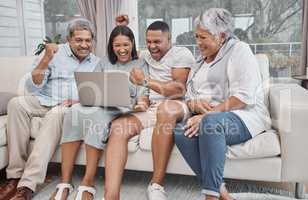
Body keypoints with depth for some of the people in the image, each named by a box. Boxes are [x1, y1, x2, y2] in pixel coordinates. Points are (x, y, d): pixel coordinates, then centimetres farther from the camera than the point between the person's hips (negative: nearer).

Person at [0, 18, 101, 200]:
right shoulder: (55, 53, 5)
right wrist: (46, 60, -16)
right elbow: (33, 87, -2)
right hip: (45, 101, 2)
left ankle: (27, 185, -36)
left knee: (56, 114, -35)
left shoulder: (96, 62, 11)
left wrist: (80, 100, -16)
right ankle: (16, 175, -22)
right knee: (17, 103, -28)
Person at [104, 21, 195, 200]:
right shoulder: (146, 57, 25)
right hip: (151, 108, 5)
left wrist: (146, 82, -9)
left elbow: (179, 90, -8)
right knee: (118, 126, -23)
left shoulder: (182, 54, 6)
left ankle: (157, 185, -31)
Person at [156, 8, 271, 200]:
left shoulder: (239, 50, 0)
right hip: (207, 117, 6)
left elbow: (243, 97, -13)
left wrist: (206, 115, -18)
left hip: (244, 116, -6)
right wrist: (195, 104, -6)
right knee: (180, 132, -26)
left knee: (211, 122, -38)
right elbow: (189, 96, 19)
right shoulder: (200, 61, 23)